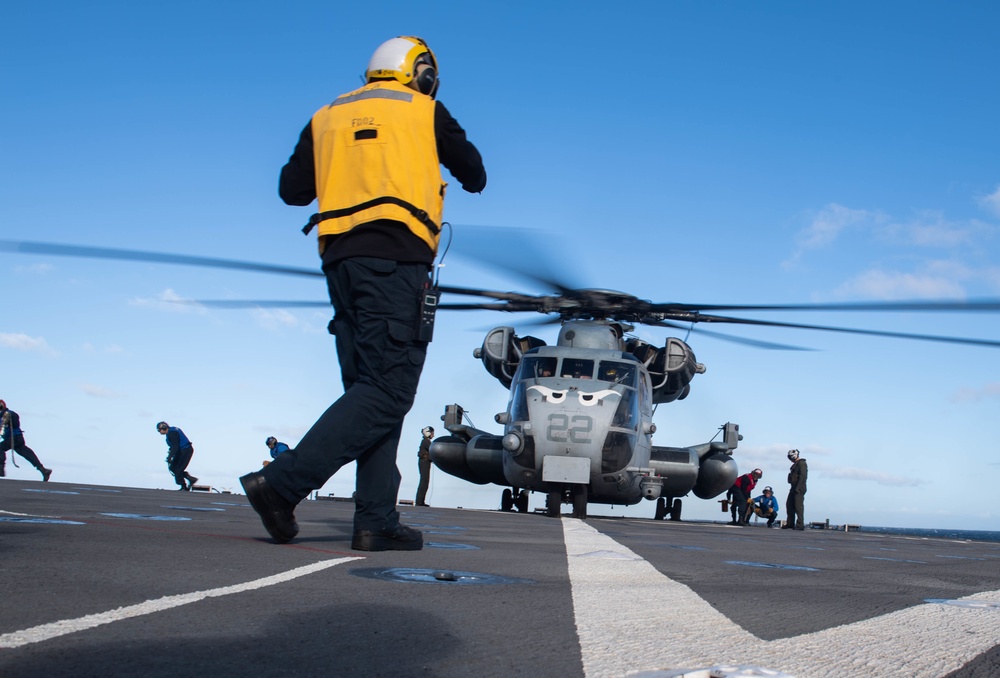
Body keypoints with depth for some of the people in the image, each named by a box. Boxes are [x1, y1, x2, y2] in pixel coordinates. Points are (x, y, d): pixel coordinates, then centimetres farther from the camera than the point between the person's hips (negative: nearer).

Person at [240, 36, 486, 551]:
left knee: (369, 390, 7)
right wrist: (471, 181, 42)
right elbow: (473, 171, 19)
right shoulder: (424, 109, 10)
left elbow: (292, 189, 14)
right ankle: (282, 482, -21)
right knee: (387, 391, -10)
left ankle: (376, 522, 0)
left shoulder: (327, 116, 20)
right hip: (397, 260, -6)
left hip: (341, 260, 6)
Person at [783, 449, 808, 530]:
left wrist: (798, 488, -24)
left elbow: (802, 476, -19)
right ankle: (790, 523, 16)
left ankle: (800, 525, -11)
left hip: (799, 489, -10)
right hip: (794, 488, 10)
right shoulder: (795, 464, 21)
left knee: (798, 506, -11)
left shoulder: (801, 463, -10)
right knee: (789, 505, 11)